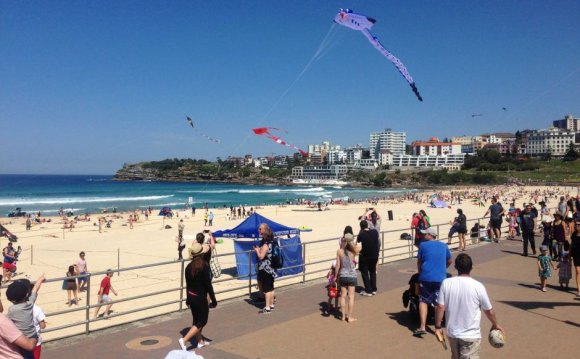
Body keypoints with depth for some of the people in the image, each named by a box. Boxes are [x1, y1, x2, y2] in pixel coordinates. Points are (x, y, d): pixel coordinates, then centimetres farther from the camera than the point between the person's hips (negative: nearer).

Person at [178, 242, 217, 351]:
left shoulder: (188, 267, 0)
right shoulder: (204, 266, -20)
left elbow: (188, 284, 10)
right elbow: (208, 285, -18)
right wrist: (213, 300, -9)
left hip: (191, 296, 7)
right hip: (200, 297, -7)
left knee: (196, 320, 20)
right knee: (202, 321, 5)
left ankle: (200, 341, 33)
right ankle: (184, 340, -6)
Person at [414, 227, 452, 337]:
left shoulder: (423, 245, 1)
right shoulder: (444, 246, 10)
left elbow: (419, 262, 7)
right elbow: (449, 261, 21)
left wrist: (420, 273, 23)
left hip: (426, 277, -2)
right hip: (441, 278, 2)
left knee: (423, 301, 6)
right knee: (439, 303, 9)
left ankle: (422, 327, -1)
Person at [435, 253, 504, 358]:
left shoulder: (446, 283, -9)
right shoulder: (478, 286, -13)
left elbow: (440, 307, -8)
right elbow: (489, 311, -2)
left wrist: (438, 327, 4)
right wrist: (495, 325, 17)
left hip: (452, 333, 3)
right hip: (471, 335, -3)